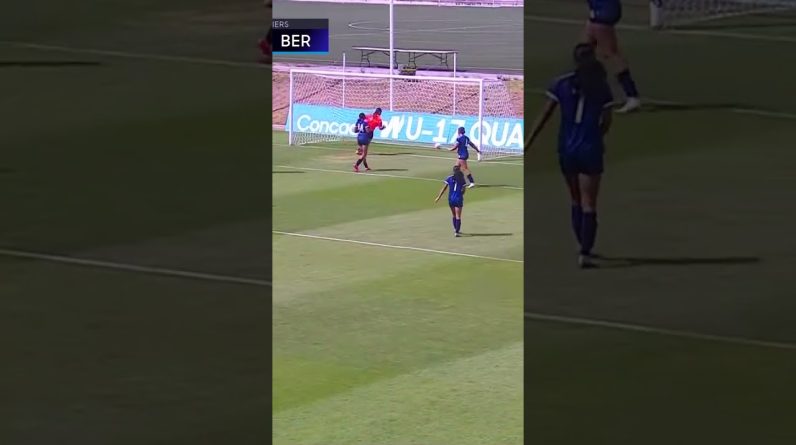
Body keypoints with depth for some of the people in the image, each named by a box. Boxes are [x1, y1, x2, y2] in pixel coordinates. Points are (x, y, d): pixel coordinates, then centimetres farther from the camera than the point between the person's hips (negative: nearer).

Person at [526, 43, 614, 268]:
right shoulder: (602, 88, -3)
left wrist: (527, 144, -5)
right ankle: (585, 252, -12)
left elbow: (543, 116, -6)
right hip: (590, 150, -2)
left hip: (566, 149, 2)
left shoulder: (562, 84, -1)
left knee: (576, 201, 18)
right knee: (588, 204, -1)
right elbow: (606, 123, 2)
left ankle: (584, 248, 26)